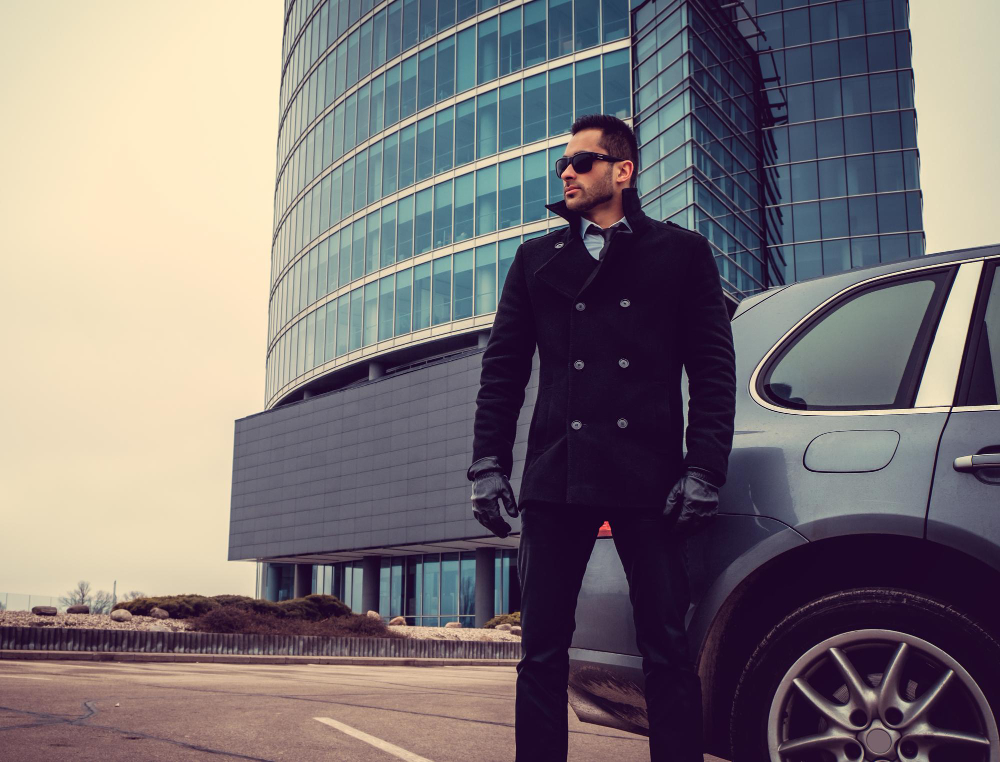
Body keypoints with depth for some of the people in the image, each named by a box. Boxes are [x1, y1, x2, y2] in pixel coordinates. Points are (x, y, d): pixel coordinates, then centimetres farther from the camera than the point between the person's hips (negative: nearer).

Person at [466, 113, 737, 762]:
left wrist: (705, 467, -5)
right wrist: (489, 462, 5)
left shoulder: (682, 252, 11)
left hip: (650, 477, -2)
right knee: (543, 650, 4)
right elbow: (503, 367, 15)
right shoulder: (537, 258, 18)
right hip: (556, 476, 3)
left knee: (668, 651, 0)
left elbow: (714, 368, 5)